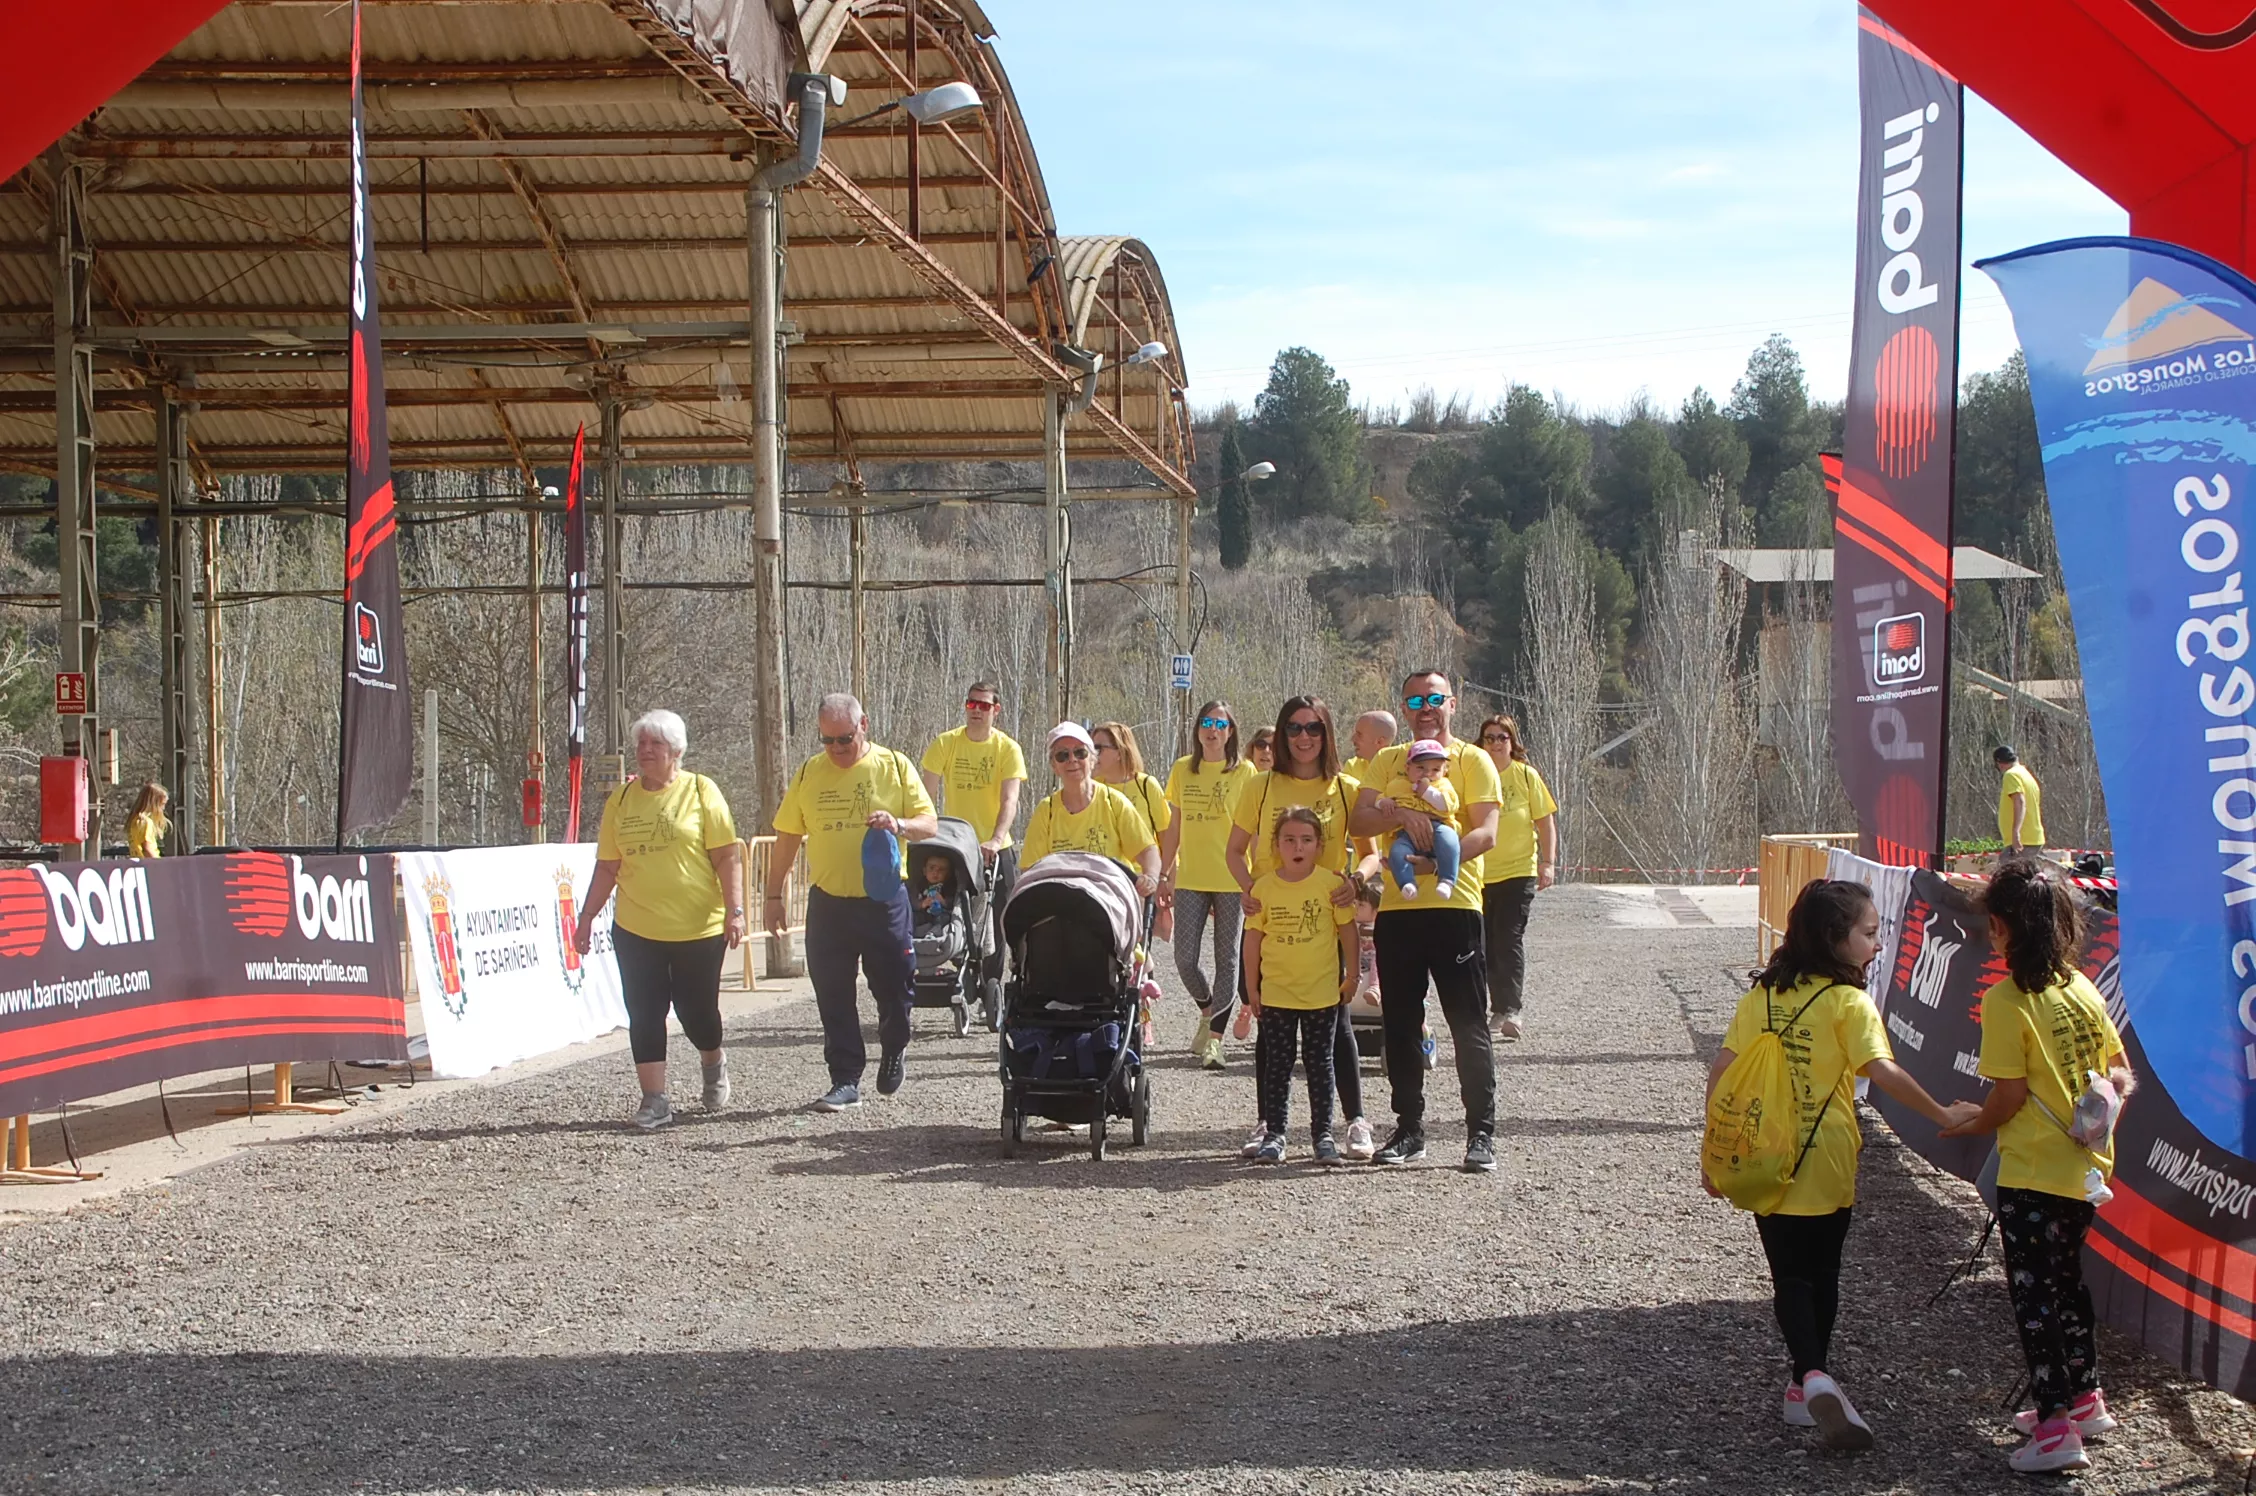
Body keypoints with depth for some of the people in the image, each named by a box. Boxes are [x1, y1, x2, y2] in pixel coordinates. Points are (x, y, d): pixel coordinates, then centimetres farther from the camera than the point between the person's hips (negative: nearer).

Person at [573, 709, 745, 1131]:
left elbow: (727, 856, -6)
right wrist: (587, 916, 9)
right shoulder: (621, 799, 7)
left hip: (699, 928, -3)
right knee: (644, 1013, -2)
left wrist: (734, 909, -13)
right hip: (636, 929, 3)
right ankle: (653, 1100, 4)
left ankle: (713, 1065, 36)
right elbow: (608, 866, 11)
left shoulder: (700, 791, -3)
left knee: (697, 1011, 5)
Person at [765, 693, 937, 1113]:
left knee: (893, 987, 6)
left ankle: (894, 1051, 34)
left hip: (884, 900, -2)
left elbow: (930, 823, 0)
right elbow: (787, 837, 12)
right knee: (833, 997, 2)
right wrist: (774, 895, 10)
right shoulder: (809, 774, 6)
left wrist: (900, 825, -22)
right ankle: (845, 1081, 8)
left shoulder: (895, 766, 0)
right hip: (828, 902, 2)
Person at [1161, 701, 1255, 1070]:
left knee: (1227, 959, 0)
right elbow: (1173, 828, 12)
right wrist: (1166, 876, 10)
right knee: (1185, 959, -2)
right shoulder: (1182, 770, 8)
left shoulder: (1245, 772, 0)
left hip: (1231, 879, -2)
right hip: (1191, 879, 3)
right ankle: (1207, 1009, 26)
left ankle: (1214, 1039, 3)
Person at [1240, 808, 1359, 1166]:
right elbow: (1253, 939, 3)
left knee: (1320, 1063, 6)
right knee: (1277, 1065, 6)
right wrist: (1251, 988, 5)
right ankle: (1274, 1133, 11)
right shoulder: (1264, 887, -3)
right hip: (1276, 992, 1)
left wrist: (1352, 975, 5)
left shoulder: (1331, 883, -6)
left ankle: (1323, 1134, 12)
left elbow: (1347, 930, 3)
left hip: (1322, 992, -1)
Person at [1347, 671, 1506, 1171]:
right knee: (1400, 1026, 8)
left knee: (1469, 1025, -4)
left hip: (1454, 905, -4)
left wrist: (1435, 862, -25)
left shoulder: (1472, 760, 3)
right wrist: (1400, 814, -19)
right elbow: (1357, 821, 0)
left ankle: (1481, 1134, 1)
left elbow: (1486, 833, -9)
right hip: (1396, 907, 4)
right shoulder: (1387, 762, 14)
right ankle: (1409, 1130, 18)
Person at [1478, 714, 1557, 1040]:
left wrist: (1548, 863, -3)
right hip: (1479, 874, 2)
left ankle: (1509, 1011, -15)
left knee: (1510, 940, -12)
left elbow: (1545, 821, 4)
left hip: (1518, 871, -2)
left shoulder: (1526, 776, 0)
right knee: (1486, 943, 6)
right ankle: (1498, 1009, 17)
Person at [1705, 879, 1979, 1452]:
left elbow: (1720, 1074, 1)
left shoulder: (1760, 996, 2)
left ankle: (1812, 1378, -11)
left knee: (1789, 1276, 8)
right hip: (1823, 1167, -3)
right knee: (1821, 1273, 14)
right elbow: (1883, 1071, -25)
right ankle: (1810, 1386, 20)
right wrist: (1942, 1115, -18)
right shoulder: (1848, 1002, -13)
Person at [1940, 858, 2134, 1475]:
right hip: (2086, 1169, 7)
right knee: (2066, 1280, 23)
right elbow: (2120, 1073, 10)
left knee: (2033, 1293, 1)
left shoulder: (2008, 1001, -17)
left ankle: (2055, 1427, 0)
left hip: (2032, 1174, -7)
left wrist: (1975, 1124, -1)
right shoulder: (2084, 991, 5)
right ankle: (2085, 1399, 33)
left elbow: (2011, 1094, -18)